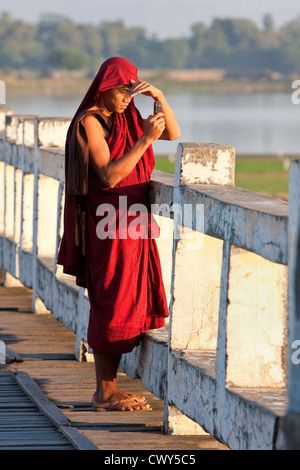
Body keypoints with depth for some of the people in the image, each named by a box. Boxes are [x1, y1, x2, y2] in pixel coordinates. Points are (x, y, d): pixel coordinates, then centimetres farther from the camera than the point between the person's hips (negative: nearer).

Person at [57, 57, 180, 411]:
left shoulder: (125, 118, 12)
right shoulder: (90, 122, -12)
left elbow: (173, 133, 12)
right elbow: (109, 176, -20)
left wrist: (159, 98, -4)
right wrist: (145, 139, -24)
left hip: (132, 223, 9)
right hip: (109, 226, -9)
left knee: (127, 304, 9)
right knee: (112, 305, -5)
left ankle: (109, 389, 14)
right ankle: (104, 393, 1)